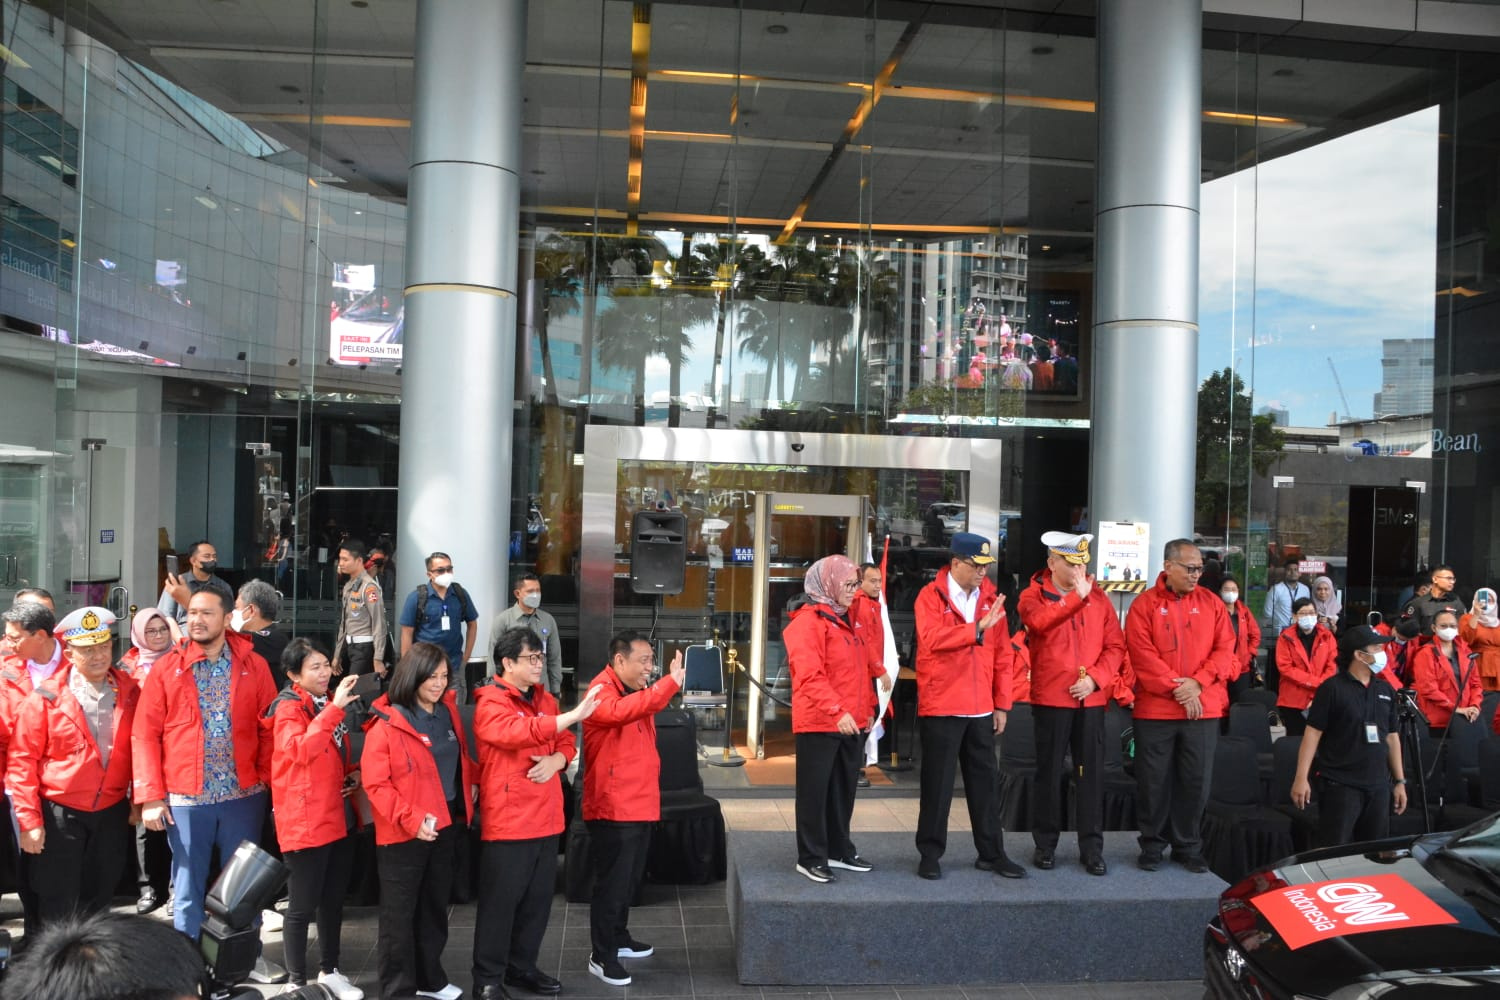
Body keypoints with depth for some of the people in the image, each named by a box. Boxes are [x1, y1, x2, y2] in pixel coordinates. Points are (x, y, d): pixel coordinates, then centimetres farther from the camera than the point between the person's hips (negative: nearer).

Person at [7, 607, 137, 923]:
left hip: (112, 813, 3)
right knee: (57, 909, 6)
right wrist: (29, 821, -11)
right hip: (59, 814, -3)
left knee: (97, 902, 16)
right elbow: (22, 761, -10)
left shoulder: (129, 691, -2)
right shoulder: (47, 697, -12)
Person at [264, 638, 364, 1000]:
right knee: (302, 906, 2)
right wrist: (334, 708, -38)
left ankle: (330, 971, 32)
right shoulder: (289, 709, -13)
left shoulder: (328, 703, 11)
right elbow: (301, 749, -34)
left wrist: (352, 772, 5)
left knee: (333, 900, 18)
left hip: (337, 817, 8)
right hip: (304, 821, -8)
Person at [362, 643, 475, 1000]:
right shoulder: (386, 722, -14)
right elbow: (375, 784, -16)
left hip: (446, 826, 6)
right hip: (403, 833, -6)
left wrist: (470, 784, 4)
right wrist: (411, 819, -25)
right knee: (399, 915, 4)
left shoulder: (448, 711, 5)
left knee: (435, 907, 19)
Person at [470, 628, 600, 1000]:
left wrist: (556, 760, -9)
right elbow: (519, 732, -29)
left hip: (545, 819, 7)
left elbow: (567, 743, 15)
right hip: (507, 820, -7)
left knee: (538, 898, 15)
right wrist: (574, 715, -36)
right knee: (500, 901, 2)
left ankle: (522, 966, 31)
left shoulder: (544, 699, 12)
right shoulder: (490, 703, -11)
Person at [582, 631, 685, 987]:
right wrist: (670, 683, -44)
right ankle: (601, 956, 10)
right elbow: (621, 710, -41)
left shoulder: (636, 690, 13)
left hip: (639, 805, 9)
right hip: (613, 808, -9)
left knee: (629, 880, 20)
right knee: (612, 883, -1)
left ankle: (619, 938, 36)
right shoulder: (602, 690, -16)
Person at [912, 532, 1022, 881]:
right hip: (941, 706, -5)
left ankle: (992, 853, 24)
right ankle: (930, 853, 17)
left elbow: (1002, 655, 9)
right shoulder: (930, 596, -7)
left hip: (981, 709, 5)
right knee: (938, 784, 4)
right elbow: (932, 639, -25)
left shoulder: (990, 597, 7)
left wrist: (1002, 704, 6)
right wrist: (977, 629, -32)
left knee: (985, 782, 13)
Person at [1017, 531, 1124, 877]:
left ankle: (1091, 848, 16)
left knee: (1092, 773, 5)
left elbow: (1115, 645, 4)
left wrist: (1095, 679, -10)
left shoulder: (1099, 599, 8)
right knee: (1049, 772, 6)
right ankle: (1045, 845, 19)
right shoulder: (1032, 596, -2)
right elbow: (1041, 621, -25)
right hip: (1050, 698, -2)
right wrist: (1076, 597, -35)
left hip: (1092, 699, 3)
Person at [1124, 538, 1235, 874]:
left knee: (1196, 781, 8)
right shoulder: (1144, 605, -2)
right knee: (1153, 781, 5)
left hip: (1203, 709, 3)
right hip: (1155, 709, -2)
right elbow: (1142, 655, -9)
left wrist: (1197, 683, -12)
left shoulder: (1212, 603, 7)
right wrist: (1176, 688, -15)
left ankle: (1187, 847, 22)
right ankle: (1152, 846, 19)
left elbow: (1224, 650, 1)